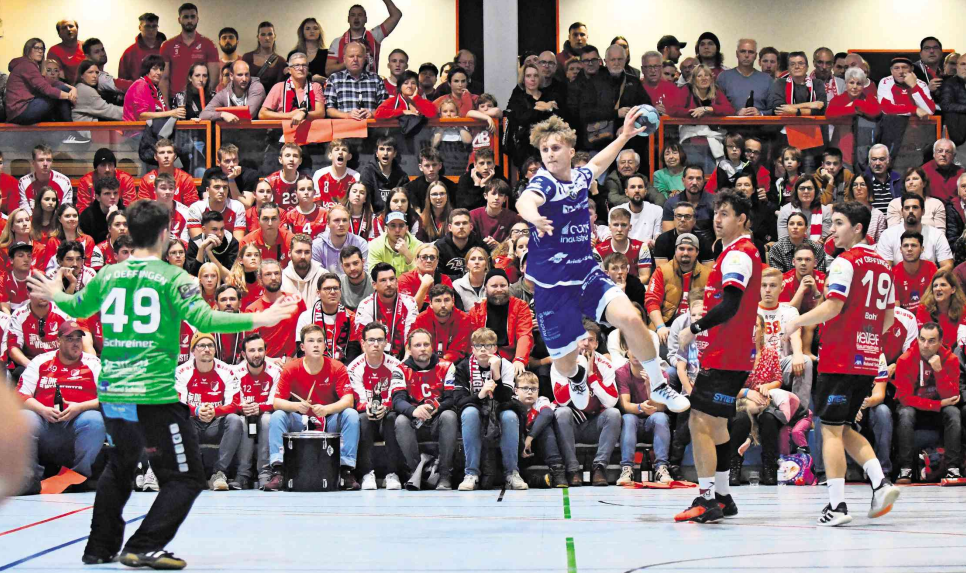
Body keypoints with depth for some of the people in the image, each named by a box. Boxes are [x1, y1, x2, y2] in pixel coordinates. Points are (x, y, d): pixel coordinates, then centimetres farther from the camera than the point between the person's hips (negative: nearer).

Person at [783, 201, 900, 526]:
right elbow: (889, 318, 19)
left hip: (840, 359, -8)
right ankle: (880, 482, 0)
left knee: (831, 429, -3)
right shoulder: (883, 265, 15)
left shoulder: (846, 262, -10)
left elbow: (833, 307, -18)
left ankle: (837, 505, -7)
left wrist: (796, 323, -6)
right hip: (868, 360, 8)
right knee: (843, 429, 17)